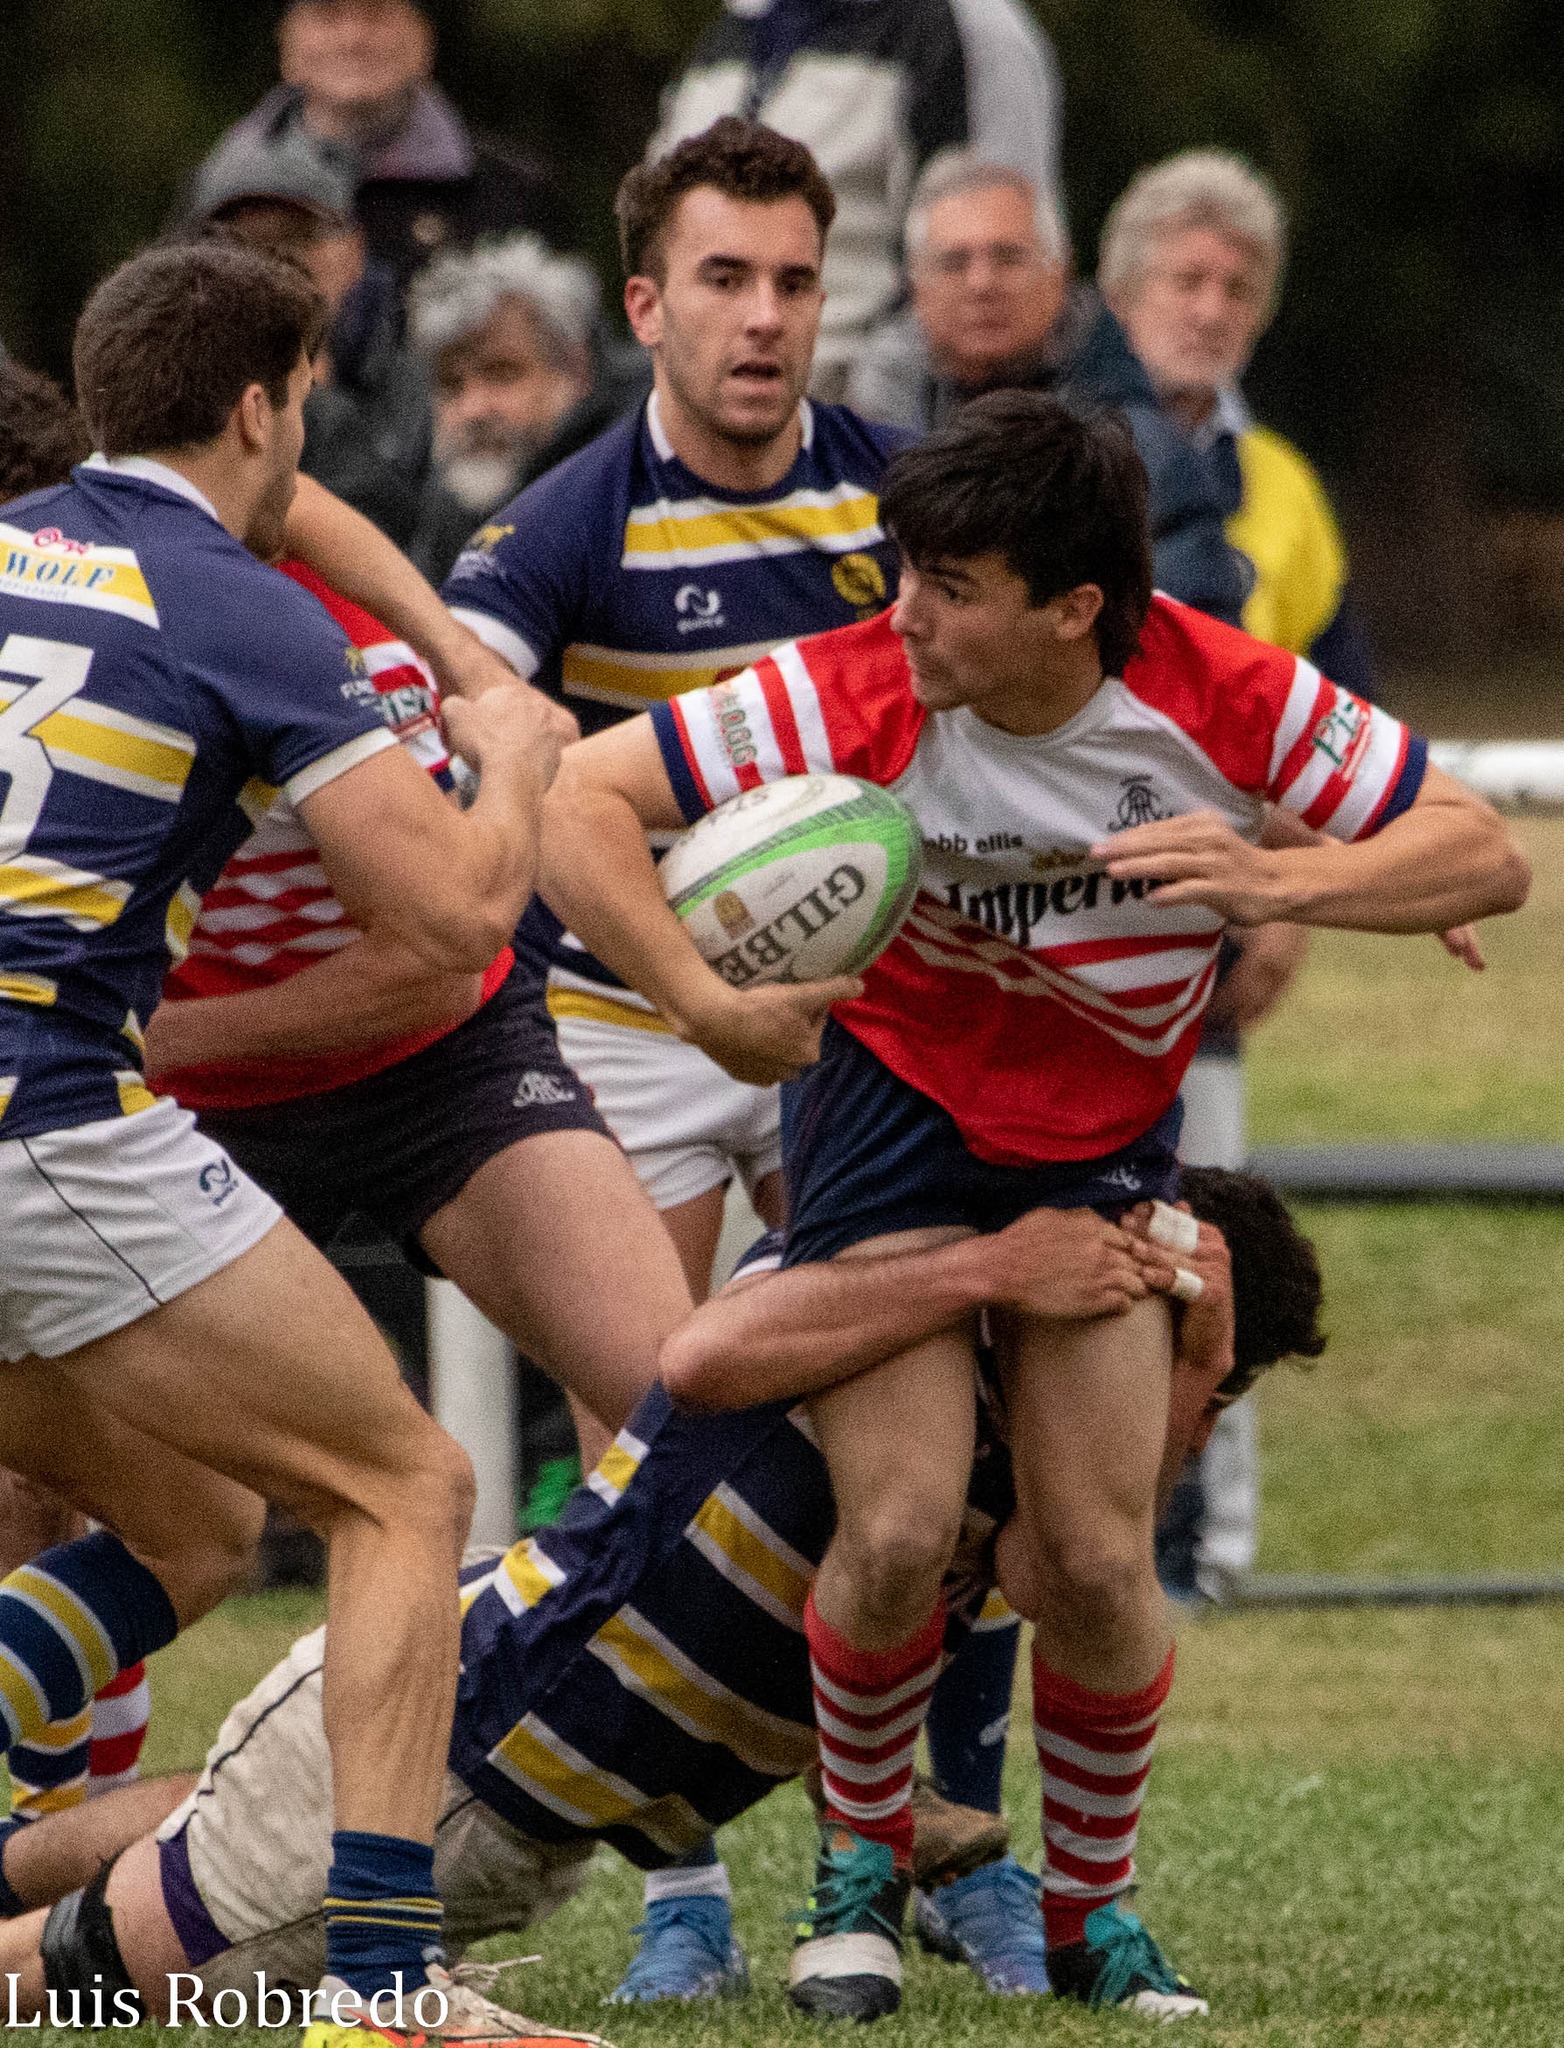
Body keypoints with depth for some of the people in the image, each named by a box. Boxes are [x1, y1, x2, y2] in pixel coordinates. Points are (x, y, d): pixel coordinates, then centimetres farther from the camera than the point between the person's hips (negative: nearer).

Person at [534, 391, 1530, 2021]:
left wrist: (1276, 885, -33)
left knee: (1097, 1561, -7)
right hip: (893, 1106, -1)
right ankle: (858, 1873, 10)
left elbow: (1486, 857, -16)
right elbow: (577, 802, -23)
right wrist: (709, 1009, -35)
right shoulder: (856, 698, -26)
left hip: (1105, 1143, 1)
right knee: (898, 1531, -17)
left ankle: (1090, 1912, 18)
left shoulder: (1220, 698, -22)